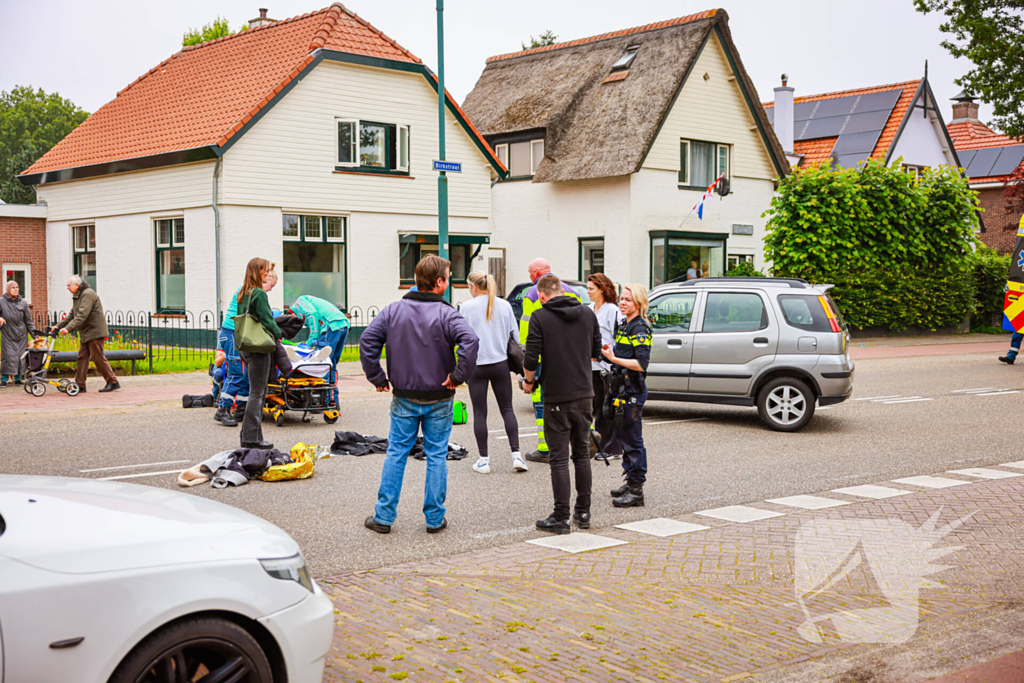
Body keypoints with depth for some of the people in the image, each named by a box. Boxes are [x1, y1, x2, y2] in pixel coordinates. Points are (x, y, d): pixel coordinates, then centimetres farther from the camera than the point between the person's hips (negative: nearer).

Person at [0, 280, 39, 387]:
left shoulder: (23, 303, 5)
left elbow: (28, 320, 8)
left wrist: (33, 331, 1)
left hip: (21, 335, 2)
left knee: (20, 356, 2)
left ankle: (18, 378, 13)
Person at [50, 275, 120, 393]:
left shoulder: (88, 294, -15)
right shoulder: (77, 296, 18)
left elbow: (82, 315, -25)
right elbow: (72, 316, 21)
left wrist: (68, 328, -29)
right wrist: (58, 326, 12)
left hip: (95, 331, -10)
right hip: (86, 334, 10)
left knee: (98, 358, -8)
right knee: (82, 357, 5)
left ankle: (113, 383, -2)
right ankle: (80, 385, 6)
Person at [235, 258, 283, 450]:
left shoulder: (242, 295, 14)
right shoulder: (260, 294, -14)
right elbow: (267, 321, -16)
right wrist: (279, 334, 1)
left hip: (244, 346, 9)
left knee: (258, 392, 14)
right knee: (257, 393, -5)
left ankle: (248, 435, 16)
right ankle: (252, 438, -4)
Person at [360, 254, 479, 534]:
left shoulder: (394, 310, 0)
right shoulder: (446, 314, -11)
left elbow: (367, 341, -4)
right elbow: (470, 341, -27)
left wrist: (377, 377, 3)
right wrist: (458, 376, -16)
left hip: (404, 398, 3)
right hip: (438, 399, -2)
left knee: (396, 454, 10)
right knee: (437, 456, 8)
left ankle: (384, 516, 12)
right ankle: (435, 518, 14)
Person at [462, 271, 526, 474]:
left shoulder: (467, 307, -7)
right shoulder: (504, 305, 3)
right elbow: (515, 335, 8)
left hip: (477, 365, -3)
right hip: (500, 363, 3)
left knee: (479, 413, 4)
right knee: (507, 409, 11)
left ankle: (483, 460, 7)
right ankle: (516, 455, 2)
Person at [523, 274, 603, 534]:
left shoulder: (540, 317, -9)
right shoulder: (587, 313, 5)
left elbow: (531, 358, -13)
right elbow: (596, 352, 12)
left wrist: (529, 381, 5)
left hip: (556, 397, -4)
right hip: (584, 393, 4)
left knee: (559, 458, 0)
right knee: (582, 454, 15)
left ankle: (561, 518, 3)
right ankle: (583, 512, 20)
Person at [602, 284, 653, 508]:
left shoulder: (640, 329, -14)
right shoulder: (624, 327, 15)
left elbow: (642, 363, -22)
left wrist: (614, 358, -23)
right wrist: (611, 351, 8)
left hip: (634, 390, -10)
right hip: (622, 388, 10)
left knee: (632, 439, -7)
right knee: (621, 435, 16)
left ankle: (636, 491, -2)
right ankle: (631, 481, 27)